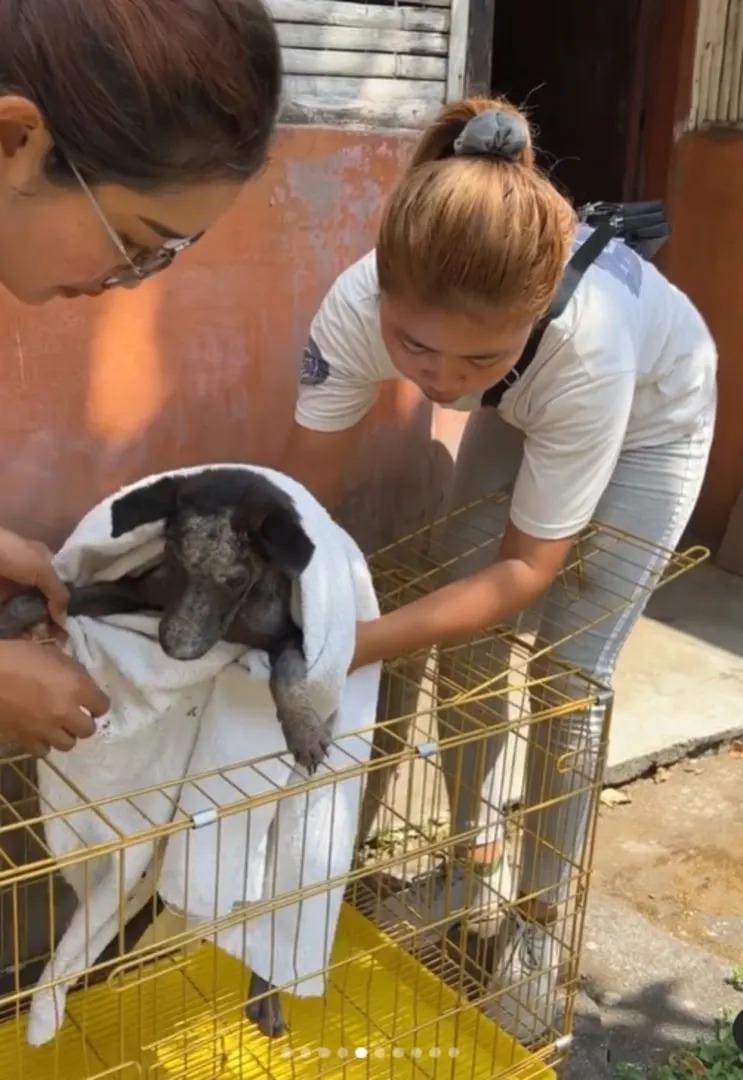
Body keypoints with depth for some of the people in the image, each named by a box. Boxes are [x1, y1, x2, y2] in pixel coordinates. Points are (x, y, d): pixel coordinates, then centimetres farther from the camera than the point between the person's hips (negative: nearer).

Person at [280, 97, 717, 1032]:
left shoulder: (590, 343, -45)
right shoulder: (359, 306, -36)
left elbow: (526, 568, -33)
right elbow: (300, 505, -25)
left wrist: (365, 642, -44)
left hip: (651, 414, -3)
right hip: (520, 411, 4)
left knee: (569, 677, -5)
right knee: (464, 638, 1)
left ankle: (538, 919, 16)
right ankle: (472, 847, 27)